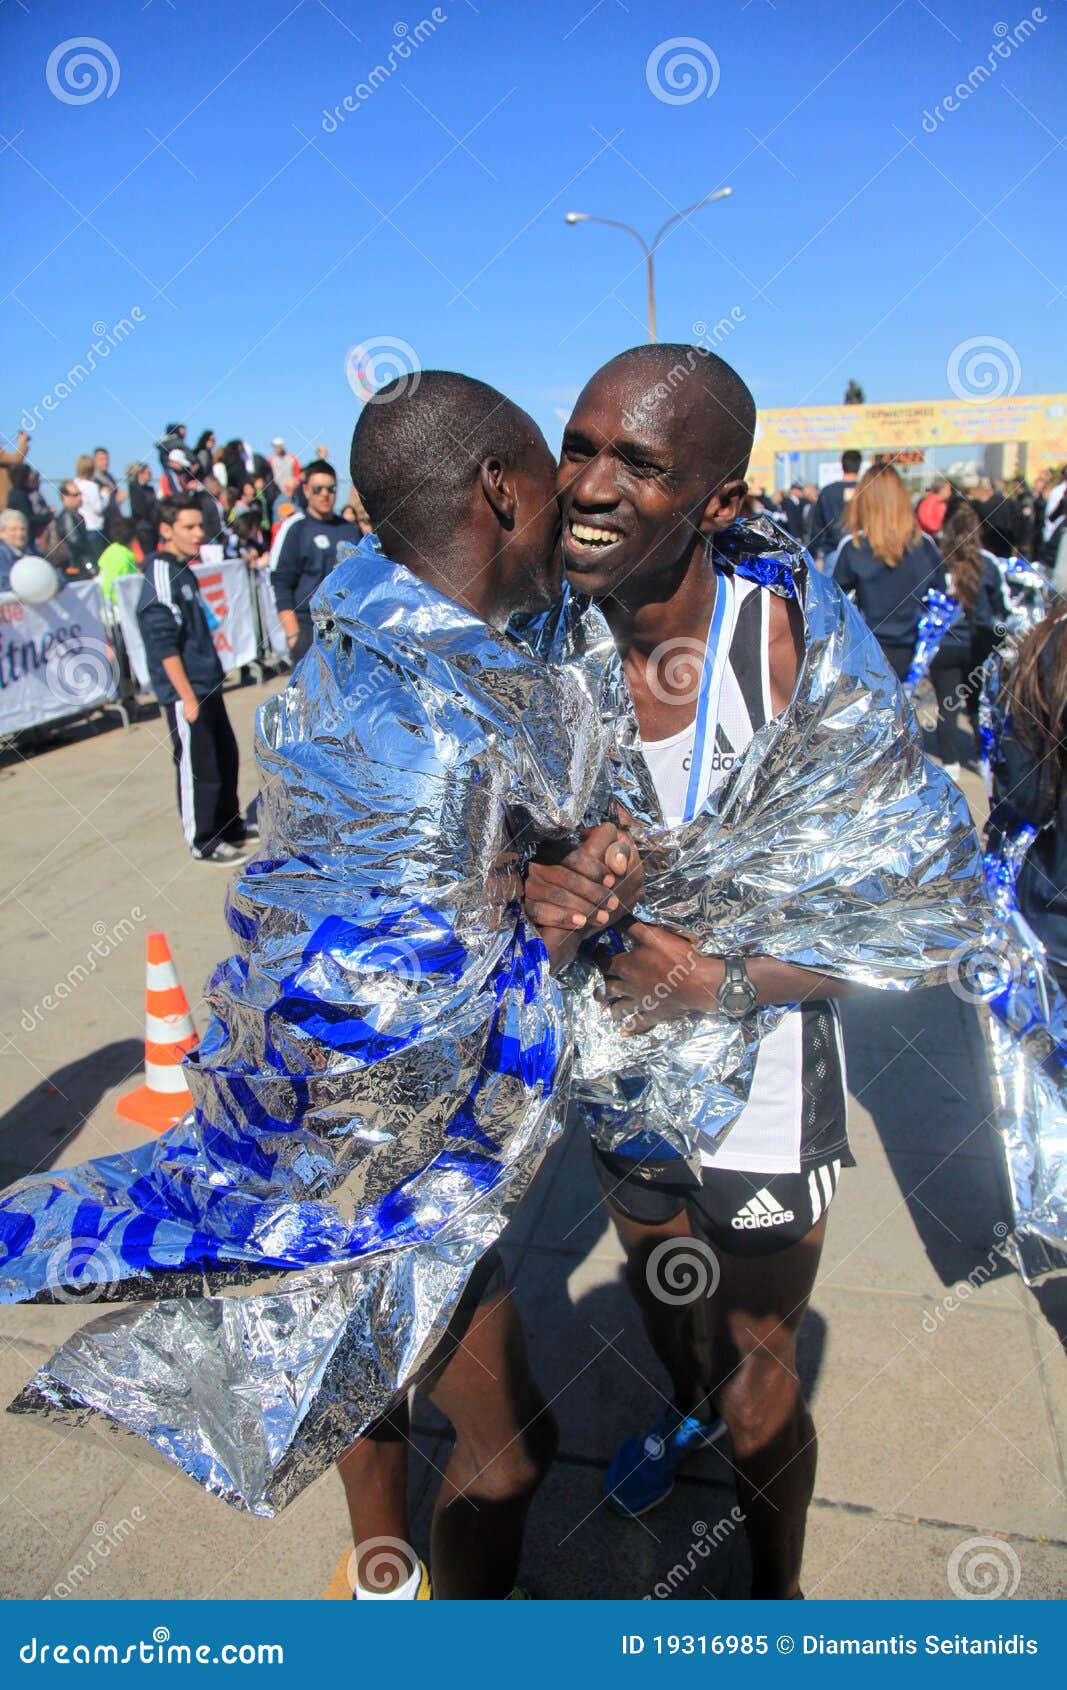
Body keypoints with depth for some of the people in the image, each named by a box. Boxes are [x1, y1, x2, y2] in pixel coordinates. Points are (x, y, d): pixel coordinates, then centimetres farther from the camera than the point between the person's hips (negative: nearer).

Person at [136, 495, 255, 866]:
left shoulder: (183, 570, 13)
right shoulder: (160, 575, -15)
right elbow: (164, 645, -20)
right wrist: (187, 697, -20)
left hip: (207, 686, 9)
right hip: (185, 693, -9)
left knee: (226, 756, 17)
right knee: (197, 767, -1)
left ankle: (229, 825, 31)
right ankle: (202, 842, 12)